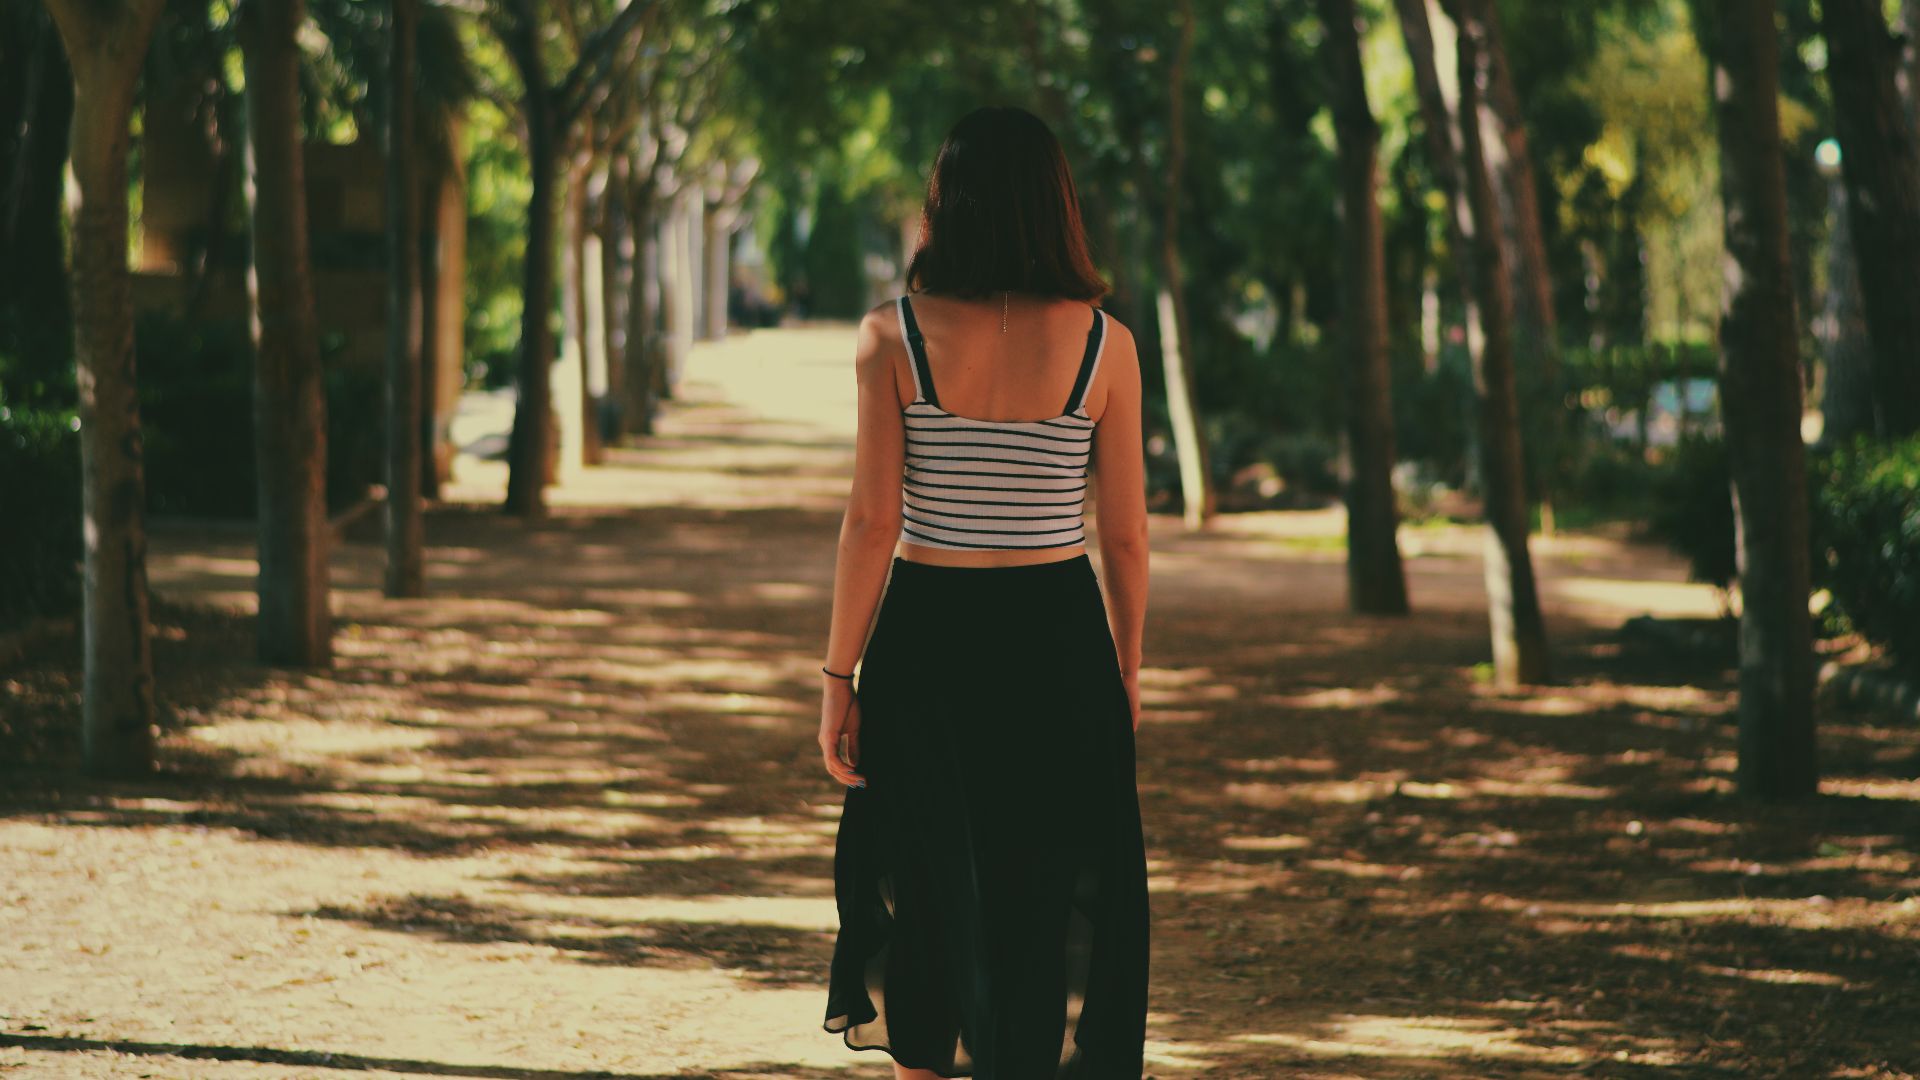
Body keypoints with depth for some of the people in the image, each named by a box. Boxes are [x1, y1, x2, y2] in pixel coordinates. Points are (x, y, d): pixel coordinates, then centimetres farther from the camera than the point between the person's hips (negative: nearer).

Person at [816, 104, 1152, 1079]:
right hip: (1058, 640, 0)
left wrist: (838, 678, -2)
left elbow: (871, 525, -9)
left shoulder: (893, 337, -7)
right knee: (1047, 911, 8)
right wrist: (1126, 668, 12)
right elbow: (1124, 535, -1)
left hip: (926, 642, 0)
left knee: (927, 897, 15)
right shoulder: (1102, 344, -5)